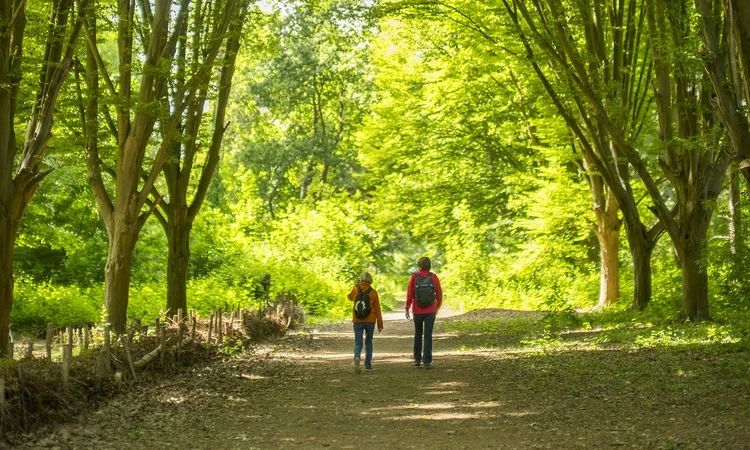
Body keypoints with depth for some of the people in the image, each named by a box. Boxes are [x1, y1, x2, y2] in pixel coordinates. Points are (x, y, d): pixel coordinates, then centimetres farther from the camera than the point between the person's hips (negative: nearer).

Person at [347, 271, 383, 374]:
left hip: (357, 321, 0)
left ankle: (357, 357, -29)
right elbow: (377, 310, -4)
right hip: (370, 321, 0)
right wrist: (380, 324, 1)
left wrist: (357, 285, 23)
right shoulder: (373, 292, -6)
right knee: (368, 342, 19)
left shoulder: (355, 290, -3)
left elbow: (350, 297, 22)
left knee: (358, 343, 1)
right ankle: (368, 364, 19)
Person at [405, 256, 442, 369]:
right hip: (430, 311, -1)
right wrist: (437, 307, 17)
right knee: (428, 336, 1)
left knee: (418, 334, 18)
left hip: (417, 311, 1)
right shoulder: (433, 277, -4)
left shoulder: (414, 277, -6)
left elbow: (409, 294, -9)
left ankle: (417, 359, 21)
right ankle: (427, 361, -6)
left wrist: (407, 309, -4)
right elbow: (439, 294, 1)